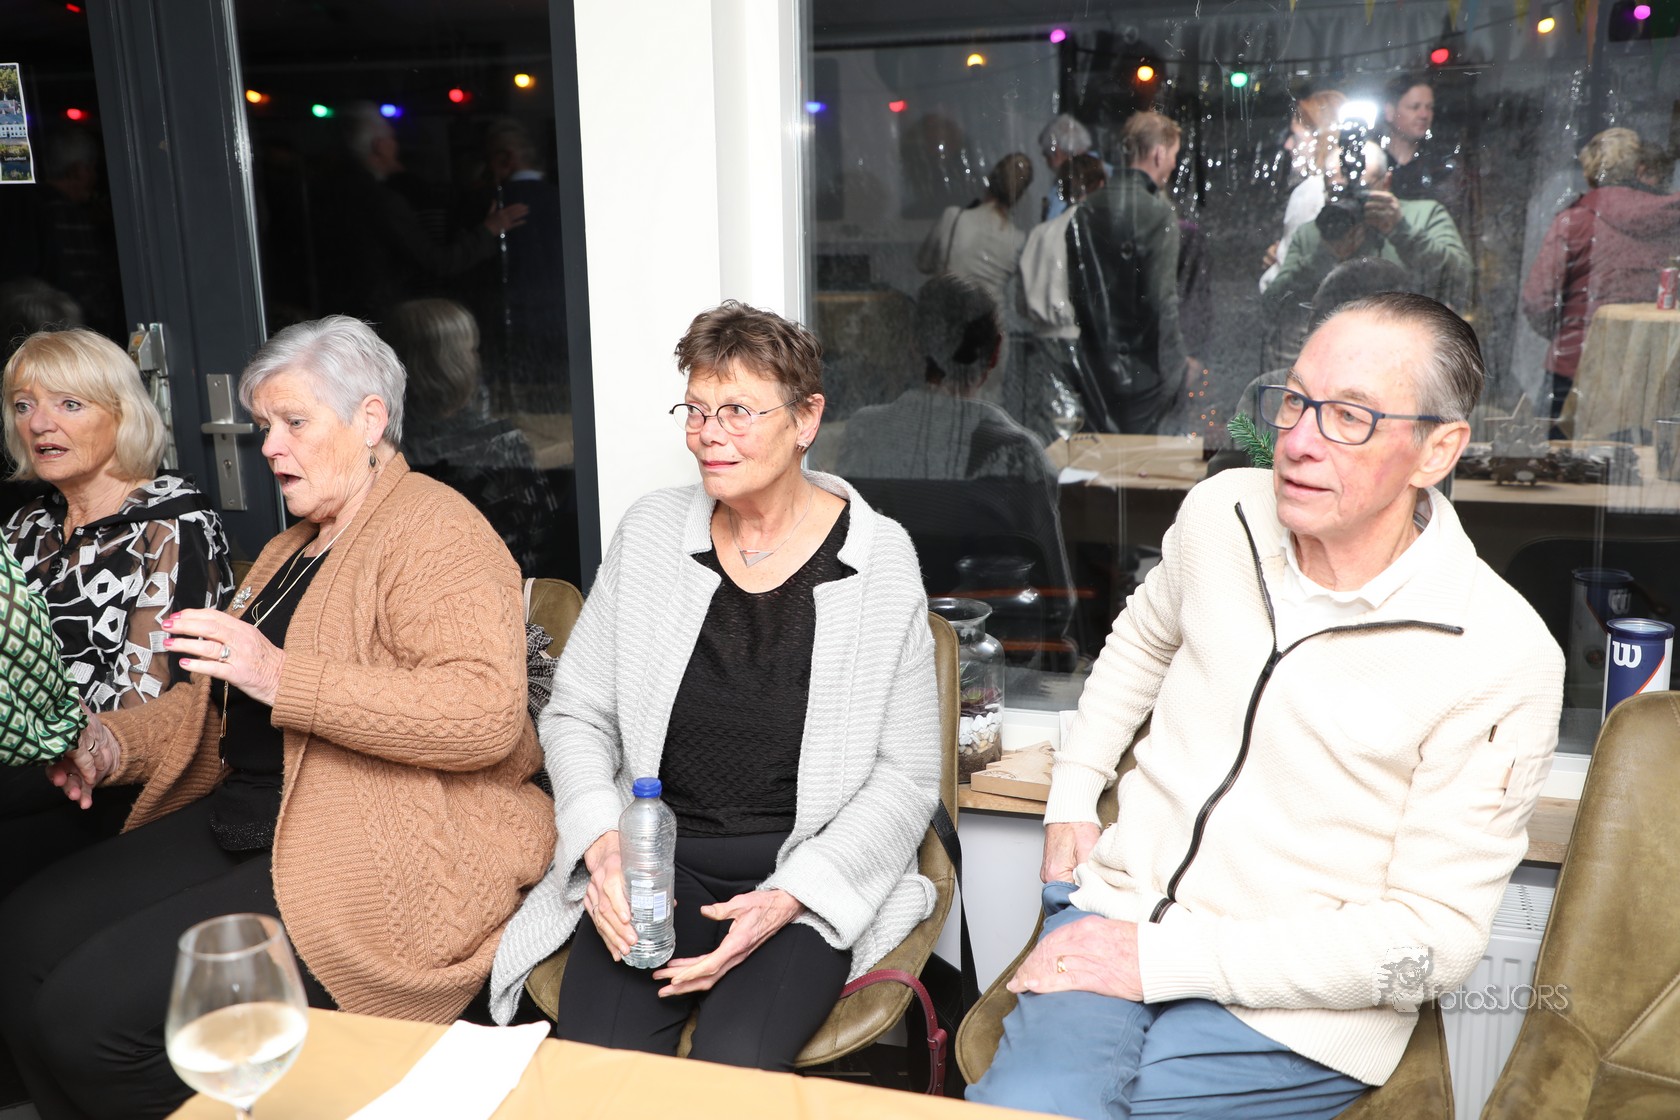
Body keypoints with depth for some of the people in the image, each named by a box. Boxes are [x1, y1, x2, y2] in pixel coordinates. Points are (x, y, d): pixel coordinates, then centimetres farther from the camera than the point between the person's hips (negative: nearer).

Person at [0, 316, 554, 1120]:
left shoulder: (433, 529, -11)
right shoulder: (296, 545, 21)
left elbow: (487, 710, -26)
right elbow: (224, 694, 27)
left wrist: (284, 677, -27)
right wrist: (114, 742, 8)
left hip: (384, 854, -10)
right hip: (245, 816, 10)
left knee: (93, 1009, -17)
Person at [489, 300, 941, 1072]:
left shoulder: (879, 560, -5)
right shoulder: (651, 532, 4)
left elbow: (906, 777, -3)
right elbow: (575, 715, 9)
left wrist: (790, 897, -15)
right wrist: (603, 844, -10)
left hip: (805, 868, -2)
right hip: (653, 855, 2)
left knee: (735, 1066, -26)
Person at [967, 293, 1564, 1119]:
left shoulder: (1502, 658, -13)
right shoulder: (1222, 510, 0)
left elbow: (1435, 940, -13)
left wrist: (1162, 957, -17)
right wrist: (1071, 794, 14)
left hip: (1294, 1015, -3)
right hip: (1117, 910, 4)